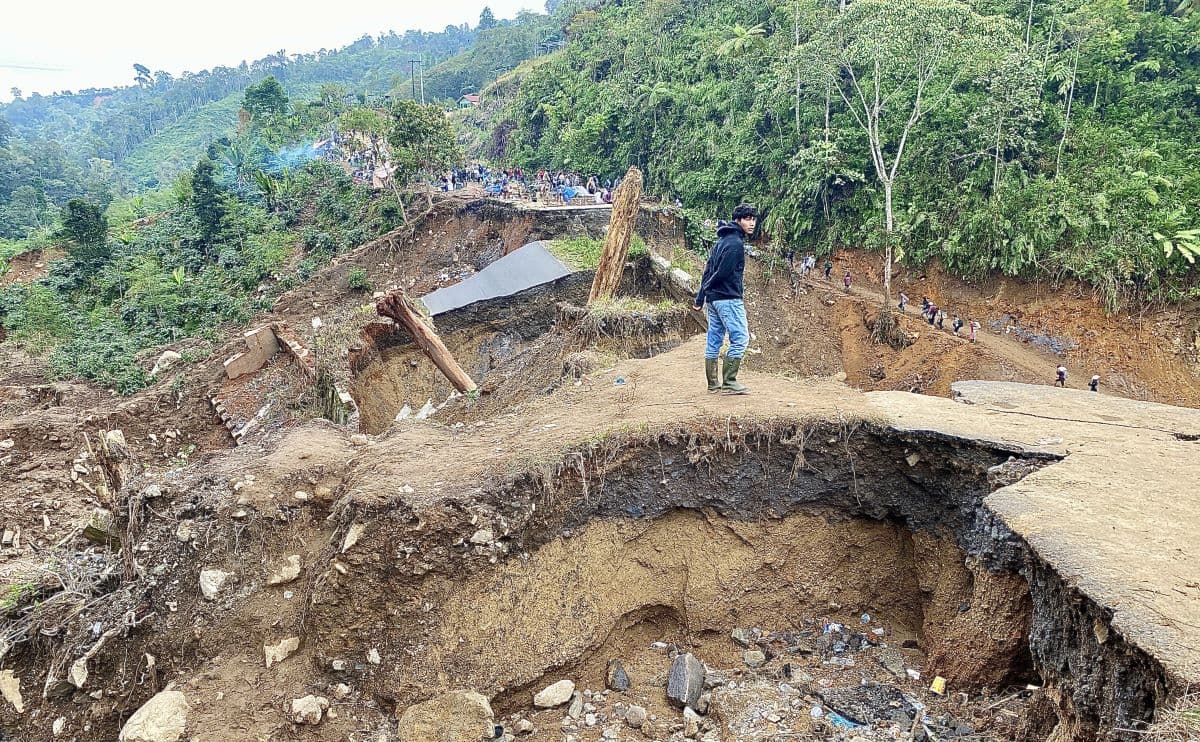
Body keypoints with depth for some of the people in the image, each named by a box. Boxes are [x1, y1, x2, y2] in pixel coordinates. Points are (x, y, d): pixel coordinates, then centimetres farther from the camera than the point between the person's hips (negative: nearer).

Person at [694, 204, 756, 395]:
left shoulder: (723, 240, 17)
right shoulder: (735, 243, -13)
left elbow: (708, 270, 13)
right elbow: (722, 272, -18)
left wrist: (700, 298, 10)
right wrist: (705, 289, -1)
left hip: (713, 299, 10)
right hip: (728, 299, -10)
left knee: (714, 341, 10)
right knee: (740, 338, -5)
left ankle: (713, 384, 15)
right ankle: (729, 383, -4)